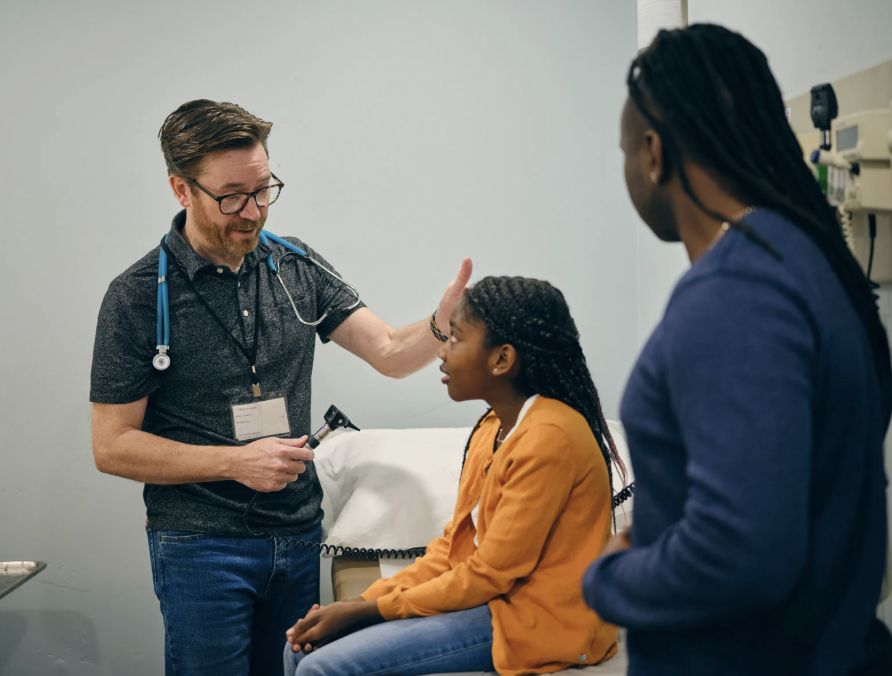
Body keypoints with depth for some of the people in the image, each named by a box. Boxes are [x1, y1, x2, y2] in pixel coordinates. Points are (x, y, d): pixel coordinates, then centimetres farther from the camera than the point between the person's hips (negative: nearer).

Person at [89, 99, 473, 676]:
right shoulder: (139, 297, -9)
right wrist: (236, 462, -17)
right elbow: (112, 446, -8)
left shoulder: (297, 270, 4)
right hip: (201, 545, -4)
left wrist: (444, 320, -23)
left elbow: (391, 353, 0)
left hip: (300, 536, 4)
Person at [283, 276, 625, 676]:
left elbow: (490, 575, -19)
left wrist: (369, 611, -12)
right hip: (492, 598, 9)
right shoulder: (493, 427, 9)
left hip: (536, 621, -9)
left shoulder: (549, 437, -21)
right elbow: (454, 543, 11)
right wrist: (366, 600, -1)